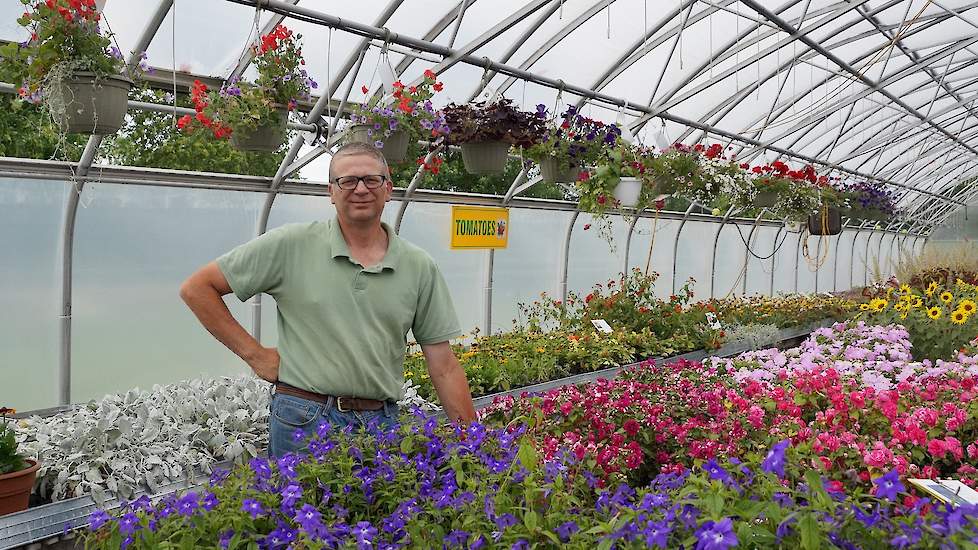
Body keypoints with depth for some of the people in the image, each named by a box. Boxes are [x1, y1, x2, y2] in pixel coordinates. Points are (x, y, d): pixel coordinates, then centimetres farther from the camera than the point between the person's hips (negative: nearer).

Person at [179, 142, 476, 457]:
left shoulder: (420, 266, 3)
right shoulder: (291, 245, -5)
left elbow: (444, 366, 4)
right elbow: (197, 288, 0)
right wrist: (255, 354, -3)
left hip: (383, 422, 2)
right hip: (305, 421, -2)